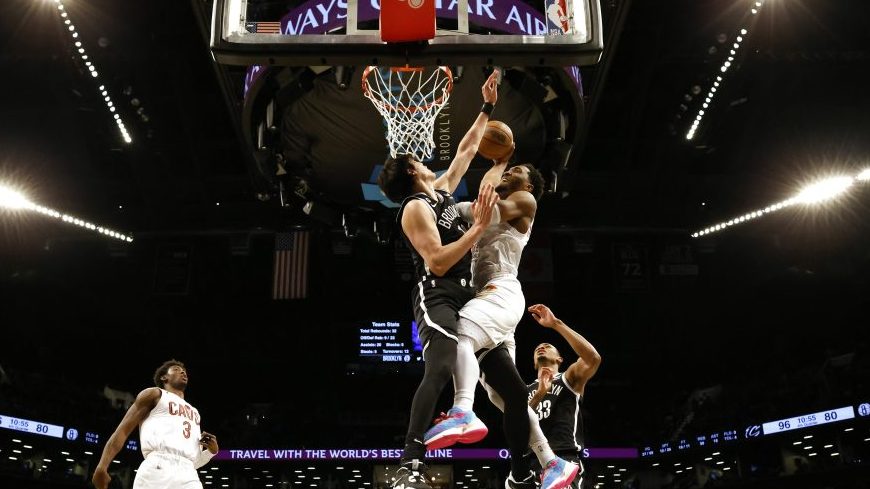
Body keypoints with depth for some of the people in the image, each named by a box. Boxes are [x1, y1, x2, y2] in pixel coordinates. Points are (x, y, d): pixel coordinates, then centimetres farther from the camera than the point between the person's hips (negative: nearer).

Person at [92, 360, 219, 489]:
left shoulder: (194, 412, 34)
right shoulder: (154, 394, 17)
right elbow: (123, 430, 6)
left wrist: (211, 451, 13)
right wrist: (101, 467, -8)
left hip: (189, 477, 5)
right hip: (157, 470, -5)